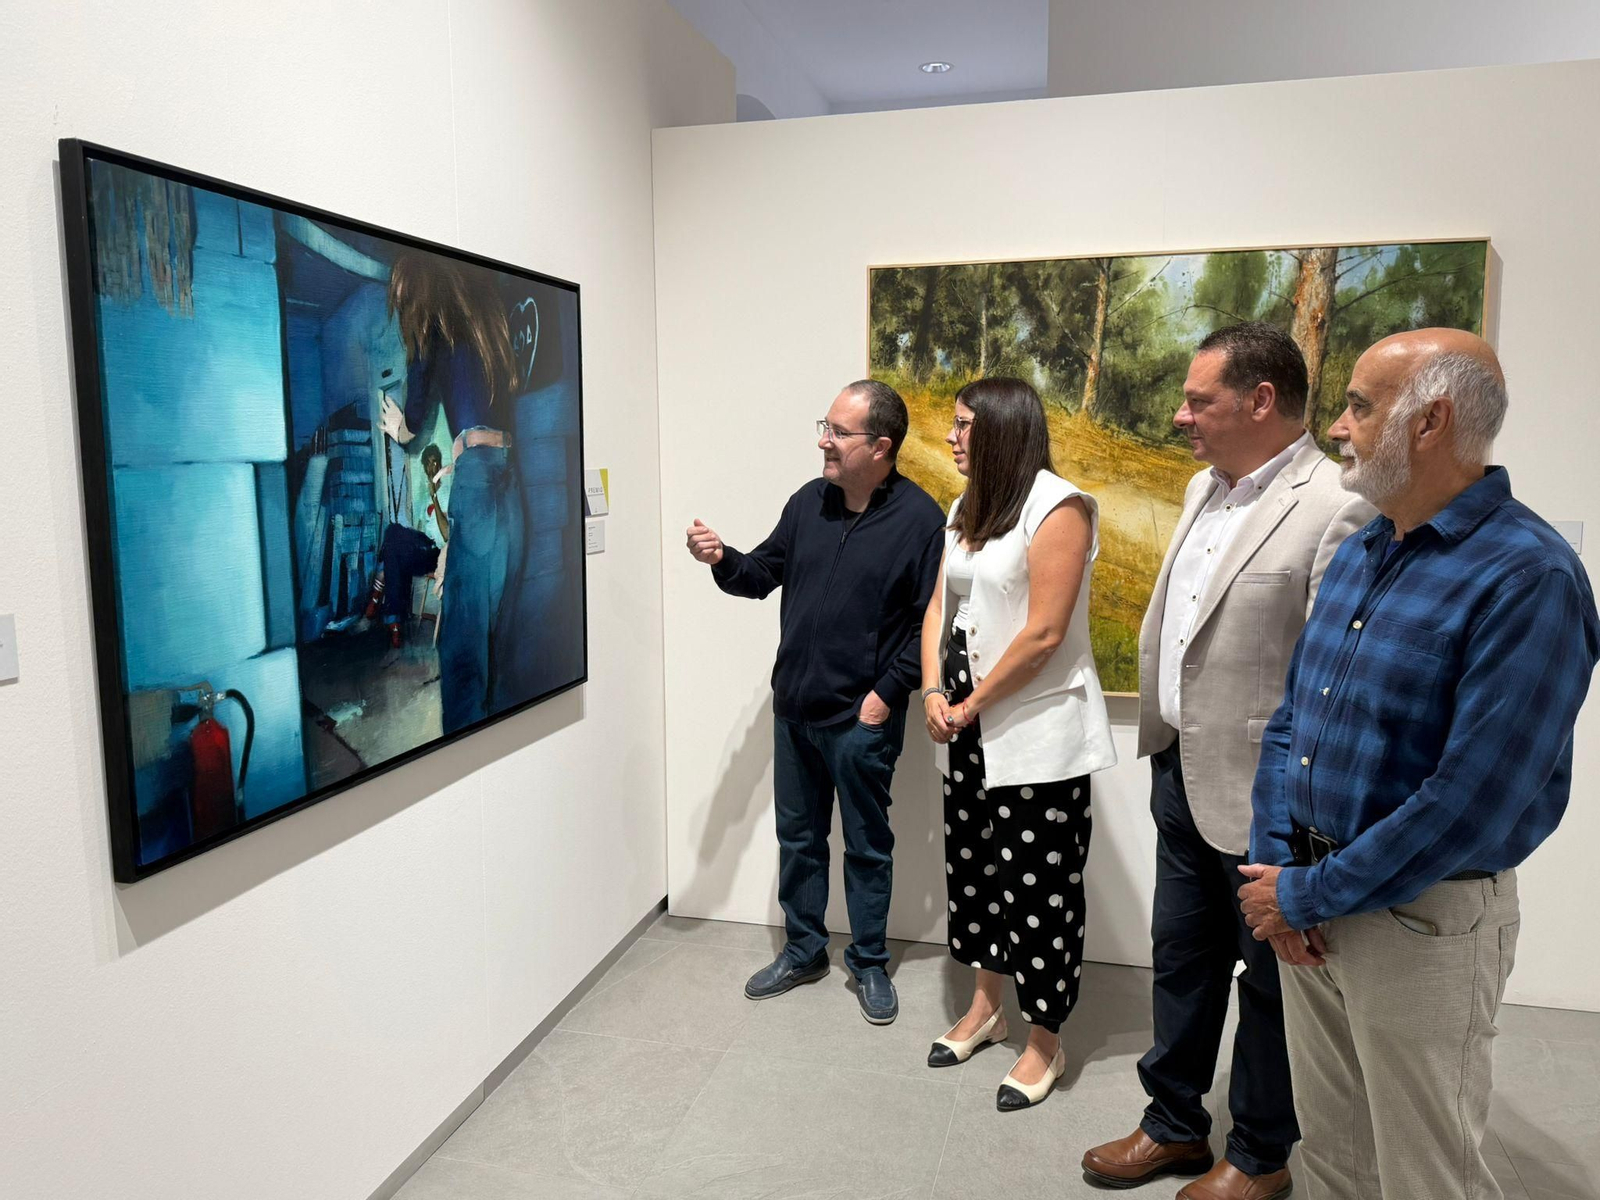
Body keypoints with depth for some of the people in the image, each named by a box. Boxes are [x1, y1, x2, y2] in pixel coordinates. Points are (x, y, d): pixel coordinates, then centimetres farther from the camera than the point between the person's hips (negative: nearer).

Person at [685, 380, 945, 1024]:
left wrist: (888, 691, -15)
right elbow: (765, 572, 13)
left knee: (867, 845, 11)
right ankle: (803, 951, 35)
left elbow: (931, 621, -12)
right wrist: (722, 559, -7)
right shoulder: (808, 501, 4)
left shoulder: (919, 518, -13)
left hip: (862, 718, -5)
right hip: (794, 707, 6)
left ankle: (869, 964, 29)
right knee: (798, 836, 17)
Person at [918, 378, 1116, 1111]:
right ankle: (985, 1008, 38)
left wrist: (971, 705, -12)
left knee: (1039, 888, 3)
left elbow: (1044, 633, -19)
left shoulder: (1058, 507, -15)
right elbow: (939, 607, 10)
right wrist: (933, 692, -5)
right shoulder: (965, 509, 11)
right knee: (973, 867, 18)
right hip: (966, 729, 8)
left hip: (1037, 733, -8)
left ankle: (1044, 1044, 21)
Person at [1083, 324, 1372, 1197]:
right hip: (1182, 772, 8)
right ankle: (1174, 1125, 40)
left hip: (1263, 795, -8)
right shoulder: (1204, 489, 9)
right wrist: (1160, 746, 15)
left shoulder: (1337, 508, -20)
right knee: (1180, 959, 20)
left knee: (1269, 978, 13)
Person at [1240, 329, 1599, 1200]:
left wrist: (1310, 895, -16)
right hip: (1307, 907, 7)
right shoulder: (1354, 556, 6)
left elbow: (1472, 802, -24)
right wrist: (1273, 864, -4)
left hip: (1422, 922, -7)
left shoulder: (1528, 578, -19)